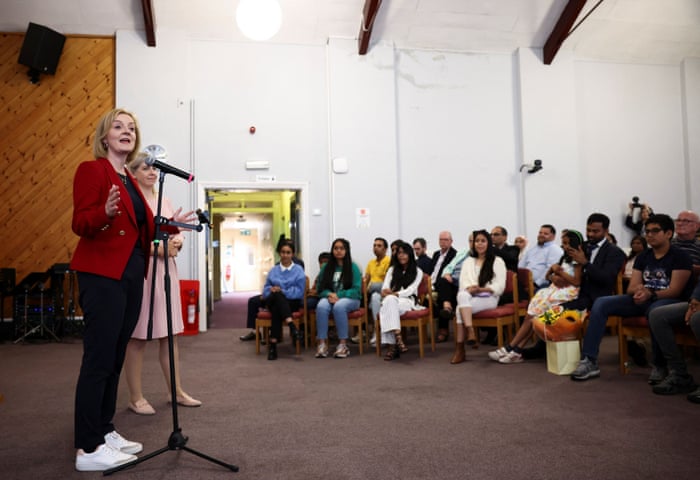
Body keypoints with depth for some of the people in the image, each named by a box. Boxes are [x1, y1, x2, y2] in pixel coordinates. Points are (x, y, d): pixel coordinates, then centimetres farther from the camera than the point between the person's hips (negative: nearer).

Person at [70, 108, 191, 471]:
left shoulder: (129, 180, 18)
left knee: (115, 360, 12)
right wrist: (106, 212, -33)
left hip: (131, 274, 8)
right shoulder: (91, 170, -5)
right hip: (102, 275, -8)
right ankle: (88, 449, 0)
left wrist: (170, 224, 13)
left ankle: (104, 432, 22)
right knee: (99, 359, -7)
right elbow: (80, 224, -14)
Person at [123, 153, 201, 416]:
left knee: (169, 334, 10)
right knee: (137, 336, 0)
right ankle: (136, 397, 11)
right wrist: (157, 248, -20)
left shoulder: (165, 201, 17)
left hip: (166, 269, 7)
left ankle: (176, 391, 19)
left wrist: (176, 243, -6)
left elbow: (177, 233, 16)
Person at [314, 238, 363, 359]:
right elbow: (320, 288, 10)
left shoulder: (353, 267, 3)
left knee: (339, 306, -37)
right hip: (330, 297, 3)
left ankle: (343, 344, -29)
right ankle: (322, 343, -30)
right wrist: (329, 294, -12)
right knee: (321, 306, -33)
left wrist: (338, 295, -17)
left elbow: (356, 290, -4)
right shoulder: (326, 267, 13)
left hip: (349, 299, -2)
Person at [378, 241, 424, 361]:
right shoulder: (392, 270, 24)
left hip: (407, 301, -2)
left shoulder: (417, 272, 14)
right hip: (391, 301, 3)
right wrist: (387, 292, -14)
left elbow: (410, 290, -1)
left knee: (390, 301, -38)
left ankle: (392, 346, -46)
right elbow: (385, 288, 11)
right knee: (389, 300, -37)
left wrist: (395, 294, -17)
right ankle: (398, 338, -50)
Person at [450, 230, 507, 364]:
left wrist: (480, 289, -13)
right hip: (469, 298, 3)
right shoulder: (468, 261, 24)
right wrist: (469, 289, -13)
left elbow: (499, 287, 1)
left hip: (489, 298, -3)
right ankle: (470, 332, -43)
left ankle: (460, 349, -35)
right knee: (462, 295, -35)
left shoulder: (497, 261, 12)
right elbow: (463, 283, 10)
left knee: (460, 308, -32)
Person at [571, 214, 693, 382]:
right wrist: (639, 290, -16)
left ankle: (660, 365, -23)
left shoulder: (680, 256, -2)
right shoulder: (643, 256, 15)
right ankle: (589, 362, -23)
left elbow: (675, 290, -12)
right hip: (642, 300, 6)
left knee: (656, 311, -42)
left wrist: (650, 294, -30)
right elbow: (631, 288, 9)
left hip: (667, 300, -5)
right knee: (601, 303, -17)